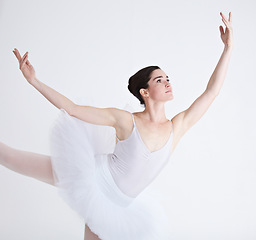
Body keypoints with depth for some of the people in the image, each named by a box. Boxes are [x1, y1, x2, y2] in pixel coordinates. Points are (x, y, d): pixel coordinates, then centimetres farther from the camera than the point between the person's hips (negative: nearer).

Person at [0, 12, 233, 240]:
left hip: (120, 205, 4)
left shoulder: (177, 127, -4)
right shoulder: (125, 120, -13)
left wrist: (228, 48, -8)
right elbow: (72, 109, -12)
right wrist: (34, 80, -17)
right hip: (95, 177, -4)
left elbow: (211, 91, -5)